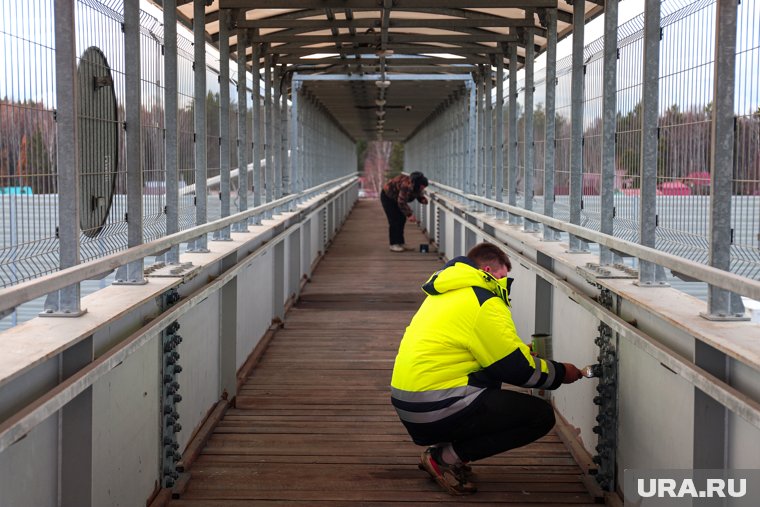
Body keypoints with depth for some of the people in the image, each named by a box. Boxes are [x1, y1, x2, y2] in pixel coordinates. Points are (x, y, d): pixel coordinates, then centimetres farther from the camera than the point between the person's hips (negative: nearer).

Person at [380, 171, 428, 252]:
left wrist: (423, 199, -22)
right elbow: (401, 202, -38)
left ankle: (400, 243, 12)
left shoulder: (416, 187, -15)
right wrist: (409, 214, -37)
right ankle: (394, 245, -8)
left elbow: (420, 195, 2)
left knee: (402, 219, 6)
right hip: (387, 196, -9)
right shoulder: (406, 185, -40)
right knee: (394, 220, -12)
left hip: (395, 198, 9)